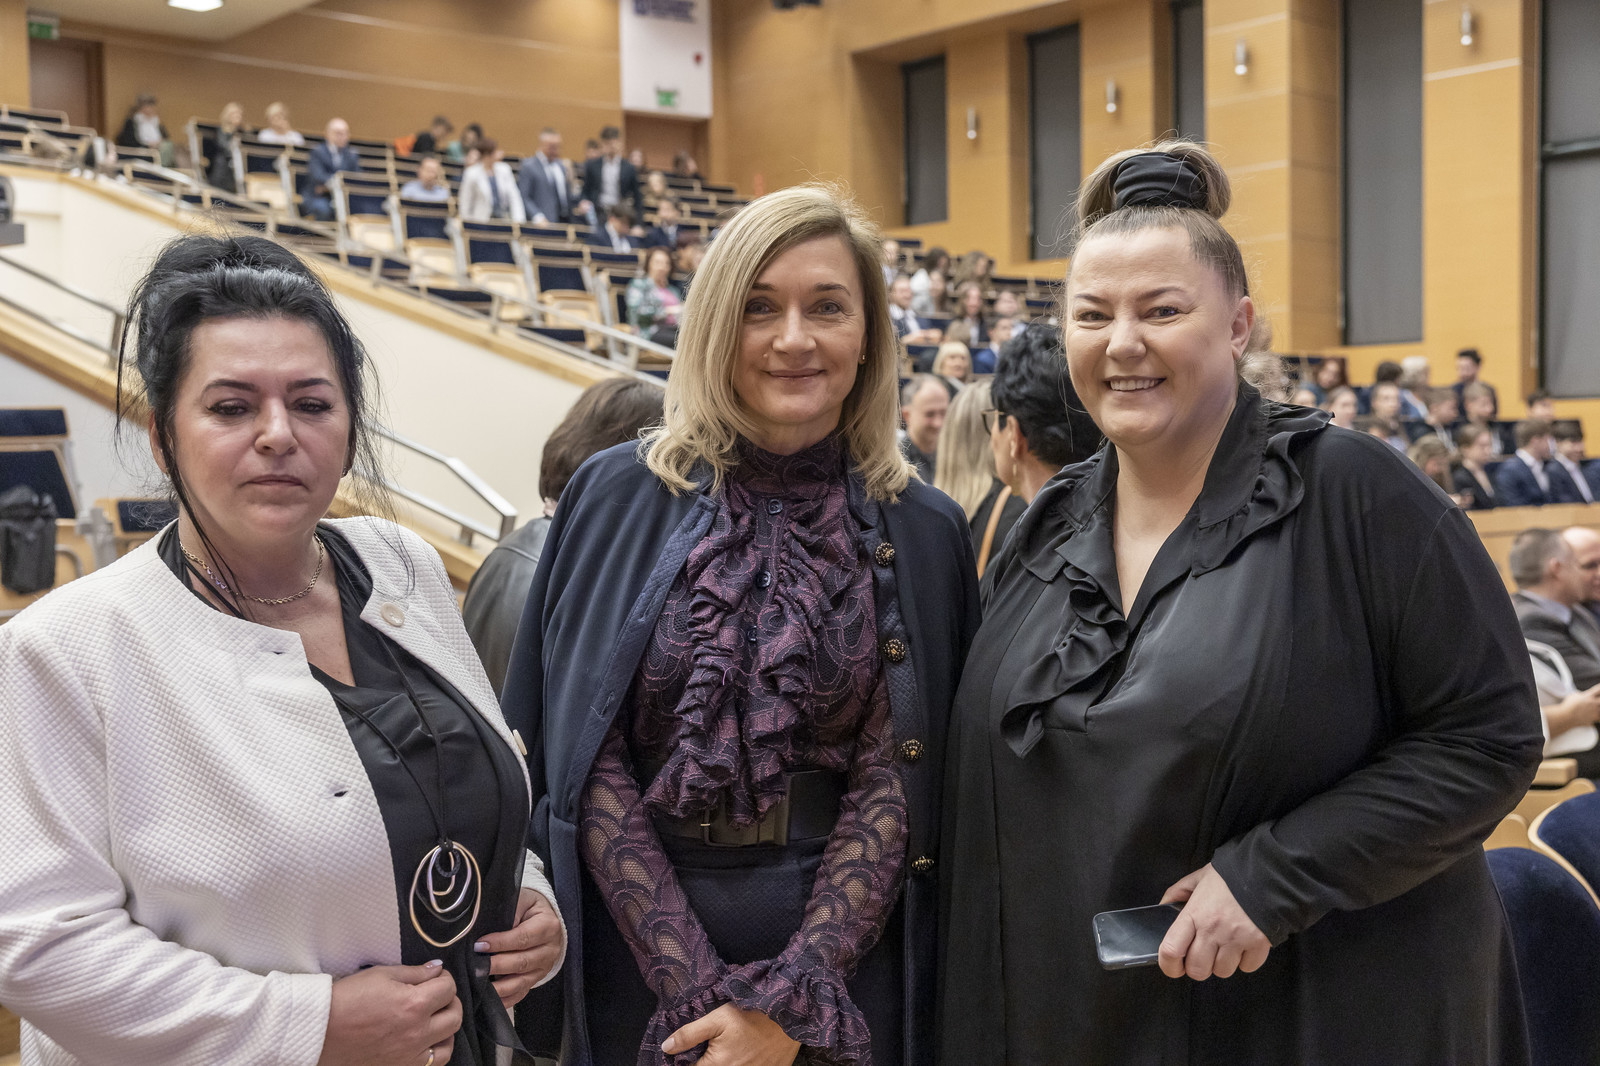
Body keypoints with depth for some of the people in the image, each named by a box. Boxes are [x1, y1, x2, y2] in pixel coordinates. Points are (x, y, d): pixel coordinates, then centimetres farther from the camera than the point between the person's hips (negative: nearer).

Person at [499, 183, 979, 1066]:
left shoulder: (921, 532, -3)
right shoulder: (618, 498, -5)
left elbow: (894, 779, -7)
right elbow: (591, 762, -7)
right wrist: (698, 987, -13)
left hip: (842, 947, 0)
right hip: (640, 942, 0)